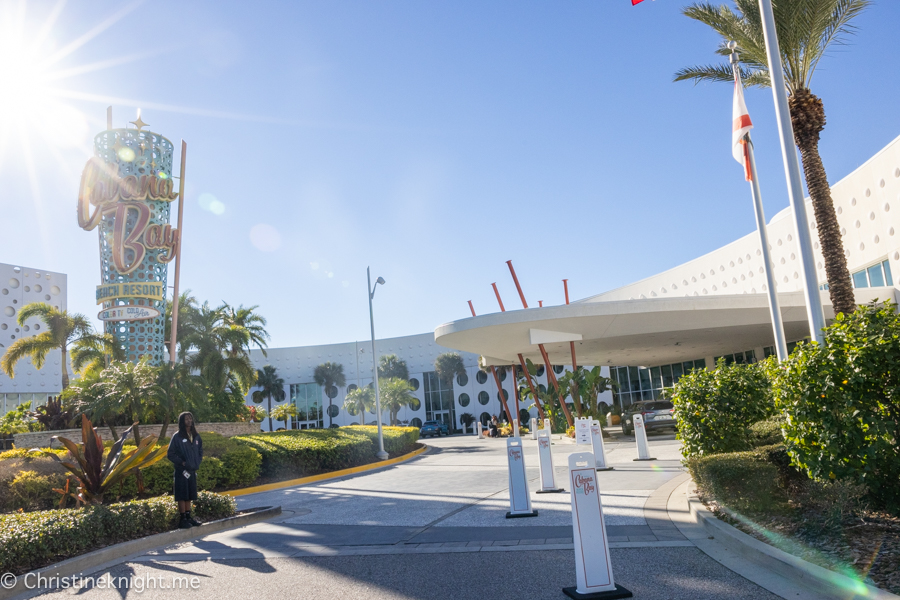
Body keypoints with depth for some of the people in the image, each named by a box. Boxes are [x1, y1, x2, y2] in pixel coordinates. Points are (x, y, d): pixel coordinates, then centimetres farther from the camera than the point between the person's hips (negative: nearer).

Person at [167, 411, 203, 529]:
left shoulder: (196, 436, 10)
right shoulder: (177, 437, -7)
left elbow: (200, 450, 20)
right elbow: (170, 454, -6)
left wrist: (197, 462, 7)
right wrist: (182, 462, -13)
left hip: (192, 470, 5)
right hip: (181, 471, -5)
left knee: (189, 495, 11)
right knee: (182, 496, -2)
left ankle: (188, 517, 19)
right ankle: (182, 518, 5)